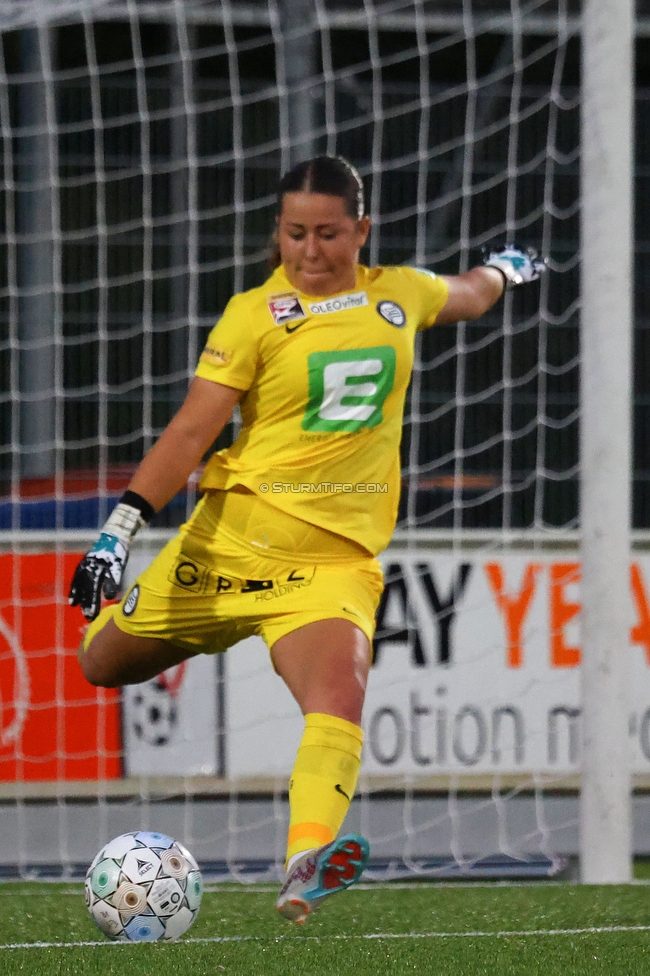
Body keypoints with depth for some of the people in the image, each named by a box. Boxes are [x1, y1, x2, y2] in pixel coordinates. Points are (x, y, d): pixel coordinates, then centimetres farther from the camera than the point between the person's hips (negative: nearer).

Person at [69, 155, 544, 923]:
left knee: (339, 702, -26)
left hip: (338, 558, 1)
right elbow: (192, 430, -8)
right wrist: (121, 528, -16)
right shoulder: (256, 315, -4)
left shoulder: (401, 294, 9)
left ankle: (303, 869, -40)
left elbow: (467, 297, 35)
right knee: (103, 665, 11)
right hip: (232, 540, -1)